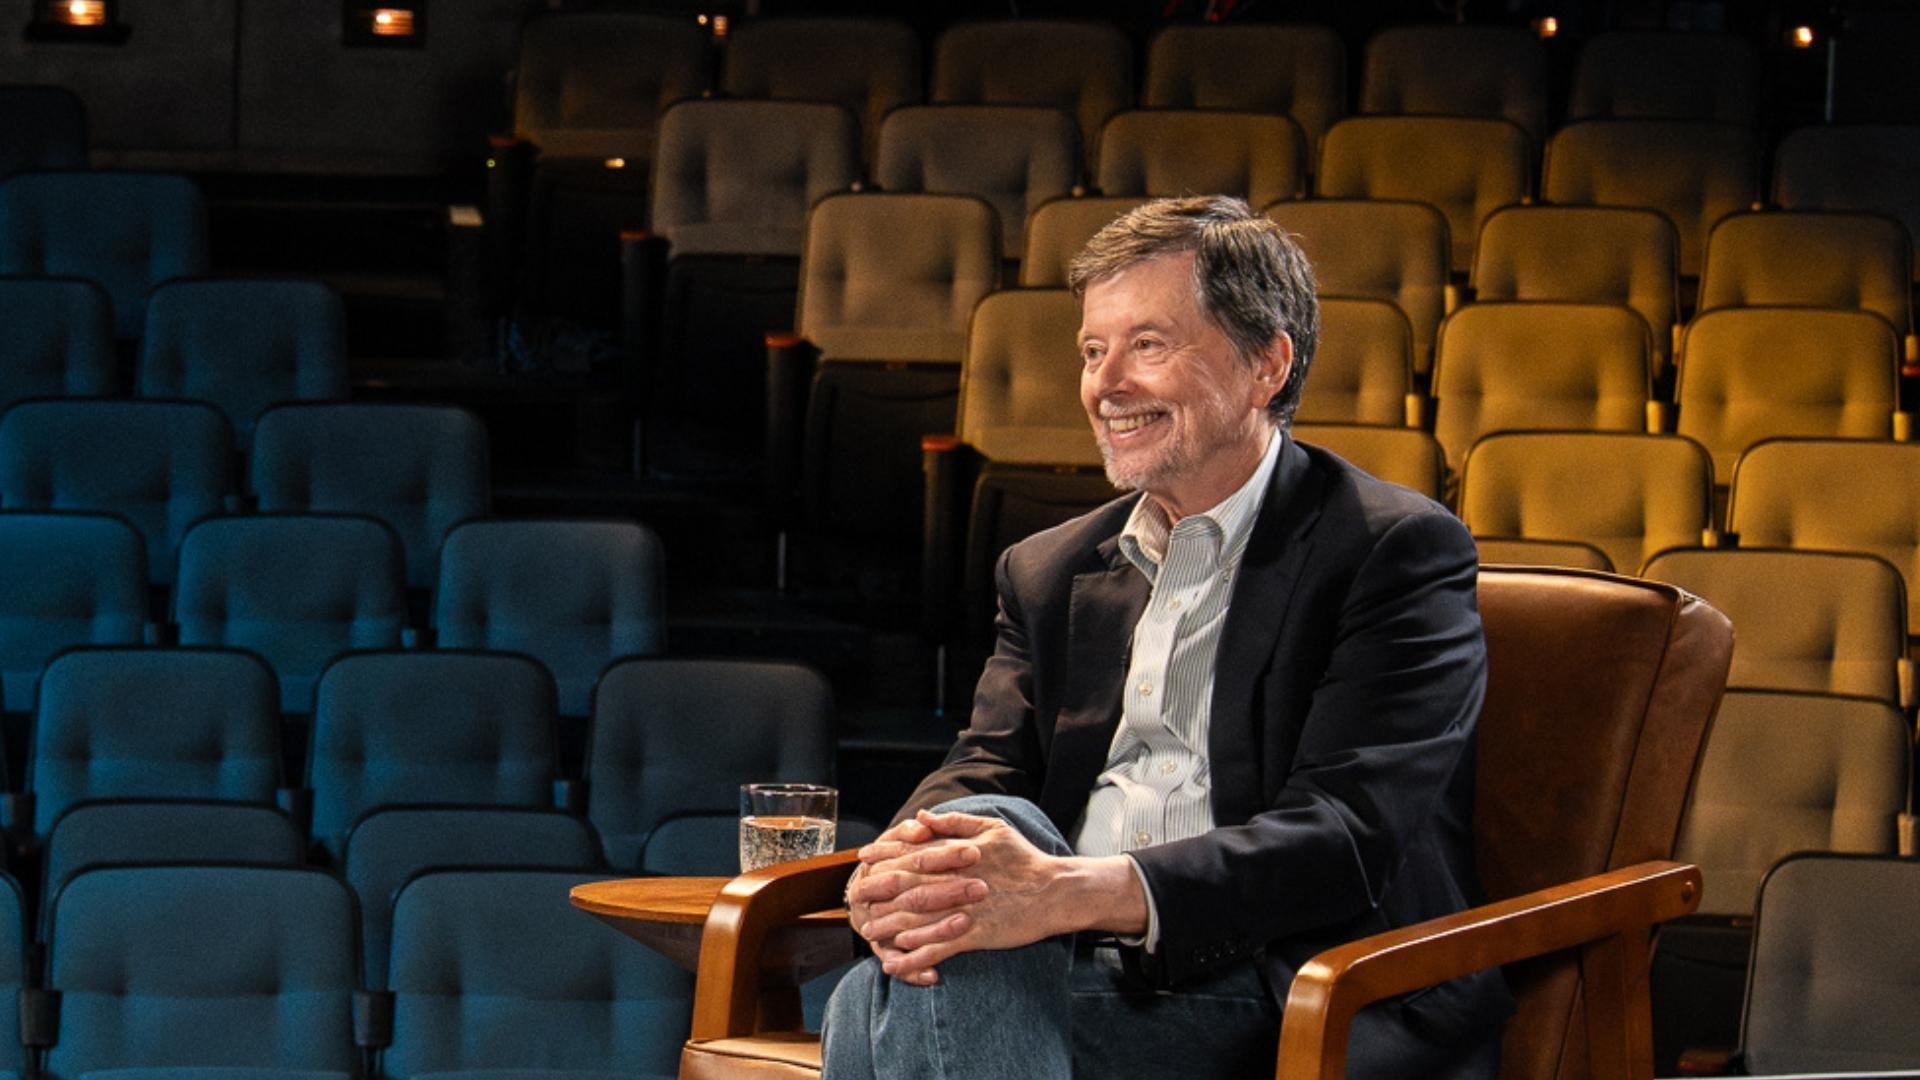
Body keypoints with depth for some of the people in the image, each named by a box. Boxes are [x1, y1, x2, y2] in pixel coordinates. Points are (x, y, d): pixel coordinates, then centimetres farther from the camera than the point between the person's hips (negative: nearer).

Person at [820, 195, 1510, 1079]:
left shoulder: (1398, 551, 0)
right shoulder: (1047, 571, 23)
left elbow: (1347, 836, -14)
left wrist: (1074, 892, -28)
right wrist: (898, 867, -17)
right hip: (1088, 977, 6)